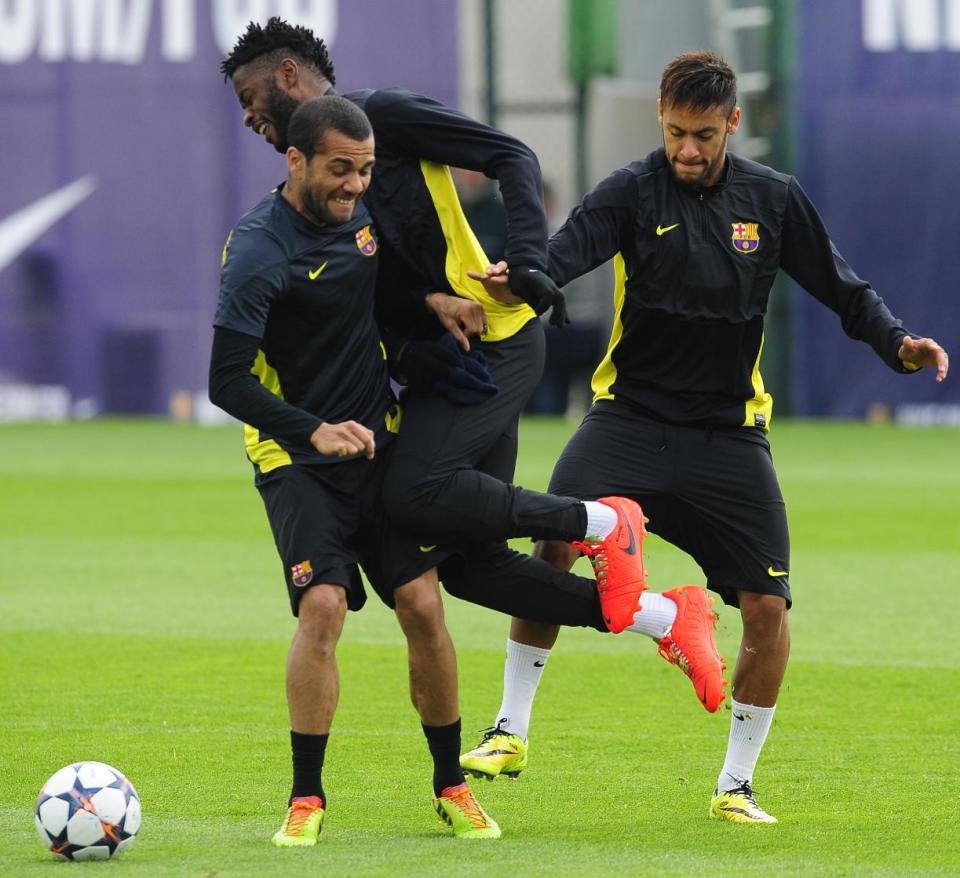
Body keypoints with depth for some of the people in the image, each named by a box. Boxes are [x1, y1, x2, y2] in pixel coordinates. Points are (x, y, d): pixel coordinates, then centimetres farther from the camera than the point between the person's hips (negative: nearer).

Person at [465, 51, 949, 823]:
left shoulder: (774, 199, 3)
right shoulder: (633, 192, -5)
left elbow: (842, 288, 10)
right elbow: (565, 254, -22)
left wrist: (897, 342, -8)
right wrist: (515, 278, -45)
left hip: (728, 429, 2)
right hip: (631, 411, -2)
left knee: (768, 606, -6)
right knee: (554, 543, -23)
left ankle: (737, 783, 13)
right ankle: (513, 727, -7)